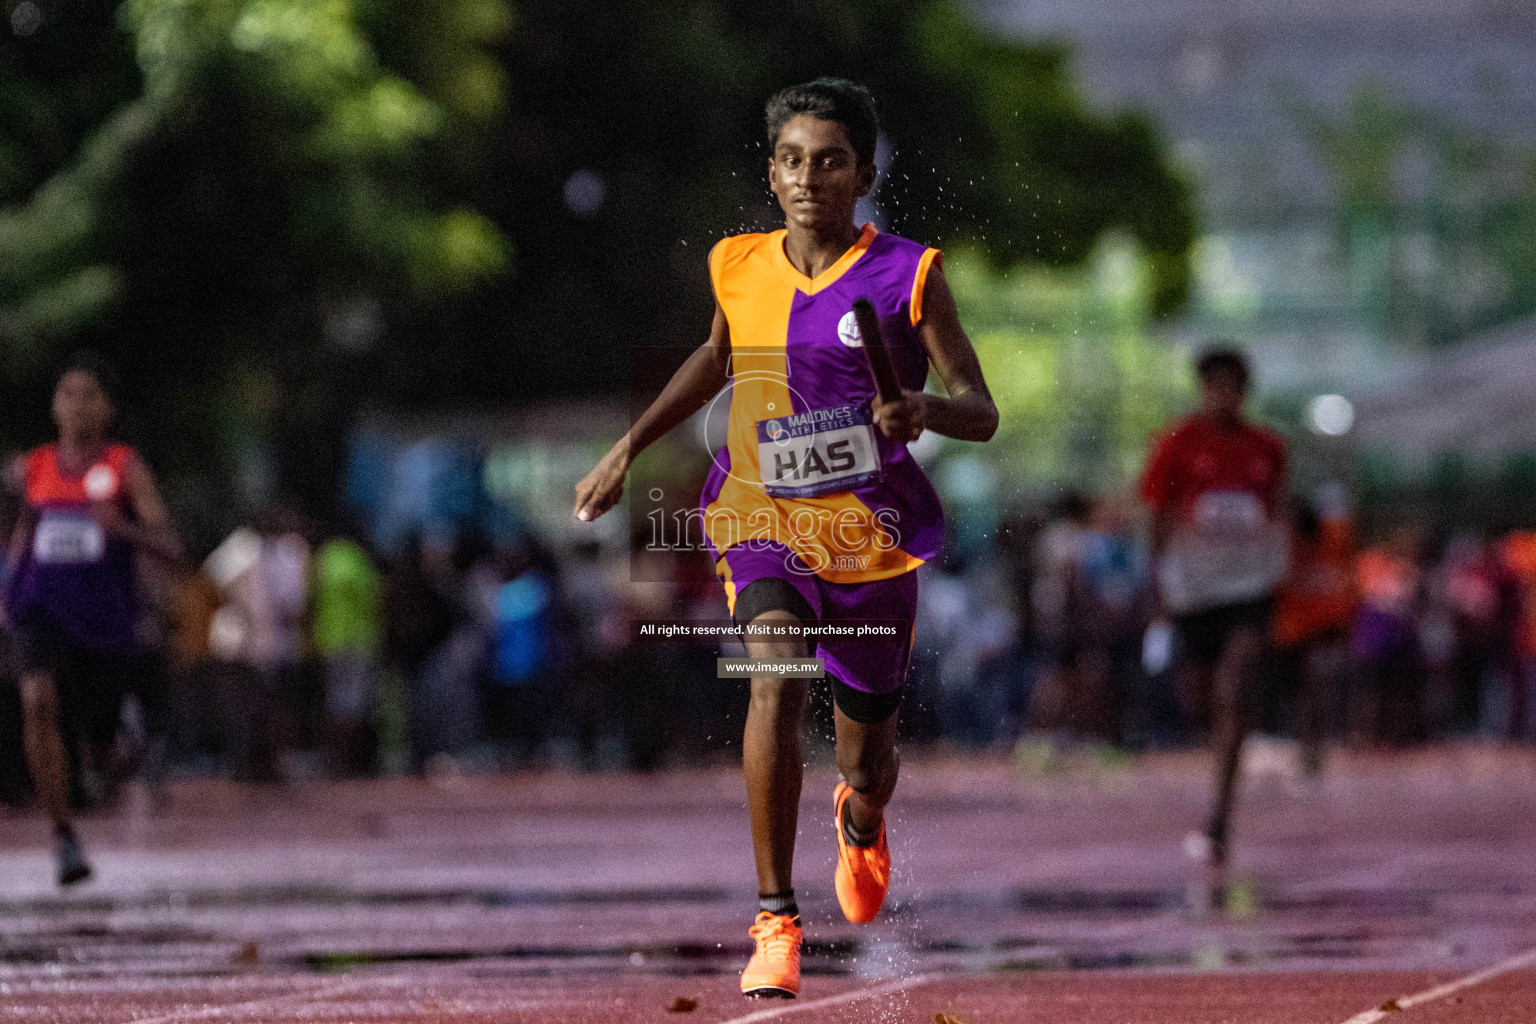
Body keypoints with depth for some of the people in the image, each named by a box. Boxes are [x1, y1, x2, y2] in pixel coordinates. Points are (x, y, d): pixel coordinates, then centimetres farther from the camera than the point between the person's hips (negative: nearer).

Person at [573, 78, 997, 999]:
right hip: (765, 523, 0)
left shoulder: (908, 275, -8)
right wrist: (627, 450, 22)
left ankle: (861, 823, 54)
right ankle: (776, 922, -25)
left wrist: (925, 411, -31)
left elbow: (982, 411, -9)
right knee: (775, 682, -29)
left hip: (872, 542, 0)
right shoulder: (739, 267, 1)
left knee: (867, 760, 13)